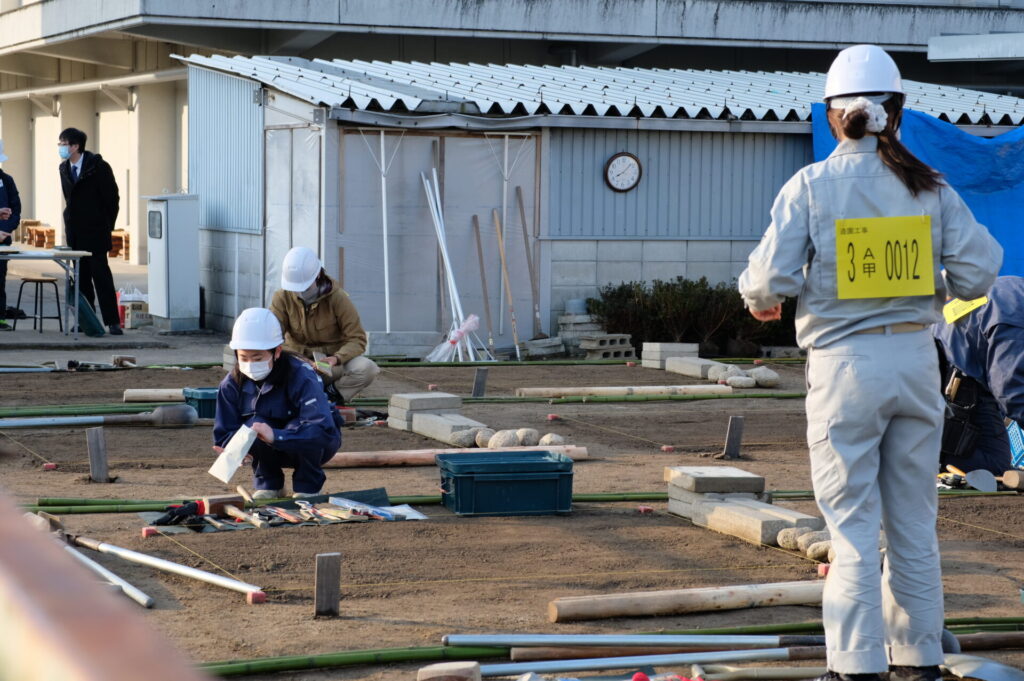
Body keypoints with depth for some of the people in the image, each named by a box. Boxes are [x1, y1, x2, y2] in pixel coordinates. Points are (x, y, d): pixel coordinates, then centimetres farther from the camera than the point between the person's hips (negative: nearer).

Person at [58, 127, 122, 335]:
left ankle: (113, 321, -8)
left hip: (95, 232, -6)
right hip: (75, 233, 6)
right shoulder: (64, 168, 11)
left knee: (101, 274, -9)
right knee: (81, 277, 6)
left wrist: (106, 226, -3)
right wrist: (69, 223, 12)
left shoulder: (98, 166, -9)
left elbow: (112, 198, -5)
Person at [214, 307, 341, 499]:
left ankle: (308, 486, -9)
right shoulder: (232, 384, -16)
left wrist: (276, 436, -55)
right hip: (275, 451, 3)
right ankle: (268, 483, -2)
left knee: (297, 425, -35)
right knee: (254, 425, -29)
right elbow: (223, 434, -10)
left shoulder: (302, 377, -29)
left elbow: (324, 431, -41)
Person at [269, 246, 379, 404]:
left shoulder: (338, 298, -12)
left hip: (331, 361, -1)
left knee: (368, 368, -32)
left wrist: (337, 358, -33)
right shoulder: (283, 297, -6)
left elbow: (357, 339, -13)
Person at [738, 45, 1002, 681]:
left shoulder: (812, 184, -6)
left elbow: (773, 277, -10)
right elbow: (979, 270, -2)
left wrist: (761, 301, 13)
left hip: (845, 364, -3)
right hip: (915, 359, 3)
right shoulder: (928, 185, 2)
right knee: (914, 522, 13)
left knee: (854, 526, 2)